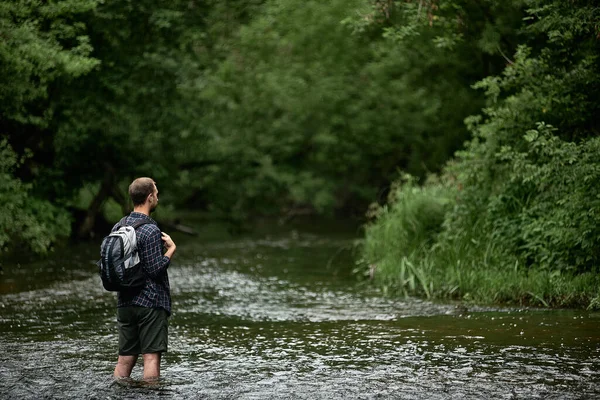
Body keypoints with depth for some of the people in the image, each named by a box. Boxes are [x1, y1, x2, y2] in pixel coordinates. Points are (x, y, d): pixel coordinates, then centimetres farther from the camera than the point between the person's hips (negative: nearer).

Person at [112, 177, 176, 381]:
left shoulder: (118, 227, 8)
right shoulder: (151, 231, -15)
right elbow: (155, 270, -17)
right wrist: (171, 248, -3)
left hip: (125, 302, 7)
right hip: (150, 302, -7)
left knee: (125, 358, 10)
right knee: (151, 357, -4)